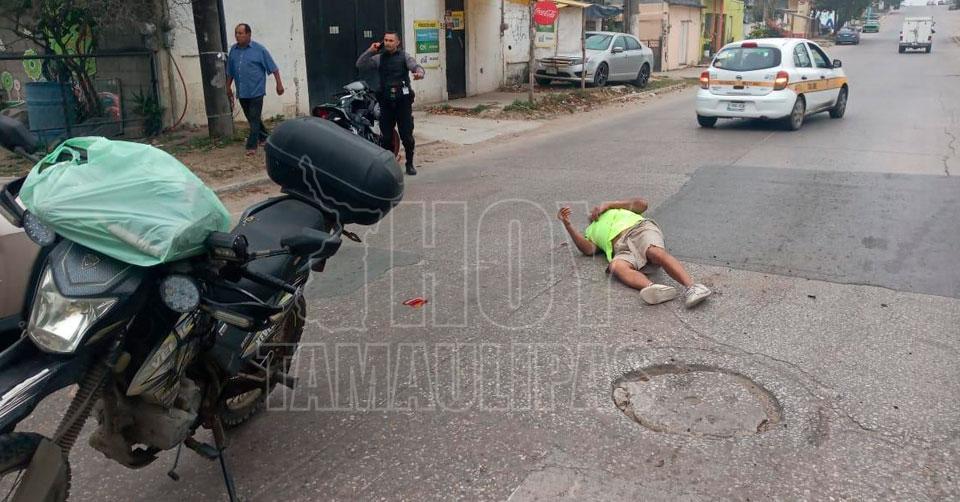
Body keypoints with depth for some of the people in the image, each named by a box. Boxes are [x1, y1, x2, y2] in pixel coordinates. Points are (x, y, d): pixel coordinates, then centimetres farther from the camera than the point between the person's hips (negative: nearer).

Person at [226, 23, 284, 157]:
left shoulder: (259, 50, -6)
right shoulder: (233, 50, 8)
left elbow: (273, 68, -4)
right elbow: (230, 72, 16)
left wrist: (279, 84, -8)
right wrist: (228, 87, 18)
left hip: (256, 91, -6)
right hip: (242, 92, 6)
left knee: (254, 119, -6)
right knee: (251, 118, 15)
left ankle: (252, 146, -2)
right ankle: (264, 137, 33)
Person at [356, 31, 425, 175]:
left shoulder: (404, 57, 5)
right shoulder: (379, 58, 10)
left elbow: (416, 66, -12)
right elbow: (360, 65, 4)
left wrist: (419, 72, -35)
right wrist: (370, 51, -6)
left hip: (403, 100, -2)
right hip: (386, 102, 2)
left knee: (407, 136, 0)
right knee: (385, 137, 6)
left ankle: (410, 164, 13)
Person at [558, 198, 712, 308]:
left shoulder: (618, 209, 40)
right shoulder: (591, 231, 36)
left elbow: (642, 204, 21)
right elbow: (588, 249, 13)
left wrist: (608, 204, 23)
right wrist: (567, 224, 5)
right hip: (622, 248, 0)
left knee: (657, 253, -34)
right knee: (616, 266, -36)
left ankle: (691, 287, -53)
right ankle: (654, 289, -61)